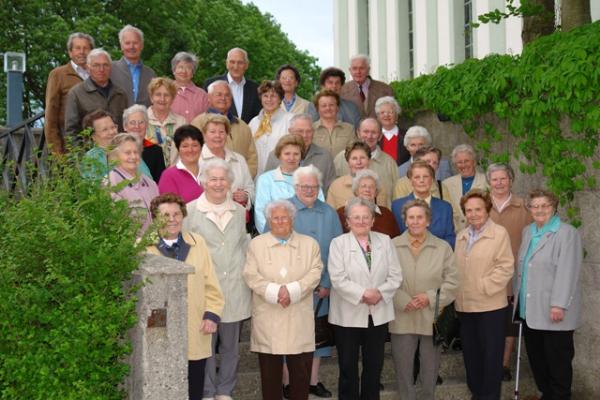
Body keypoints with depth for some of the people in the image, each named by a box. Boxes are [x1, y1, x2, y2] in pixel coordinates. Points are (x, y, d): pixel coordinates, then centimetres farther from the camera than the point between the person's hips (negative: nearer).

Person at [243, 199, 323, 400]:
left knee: (301, 370, 3)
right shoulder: (256, 244, 8)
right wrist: (275, 292, -16)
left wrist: (291, 291, -15)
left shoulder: (310, 244, 10)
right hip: (268, 318, 0)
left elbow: (314, 273, -1)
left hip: (300, 319, 1)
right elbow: (251, 275, -2)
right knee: (270, 372, 5)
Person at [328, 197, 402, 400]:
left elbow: (395, 276, 2)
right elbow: (338, 279, -13)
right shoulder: (338, 243, -3)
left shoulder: (385, 241, 7)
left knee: (374, 365, 11)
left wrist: (380, 292, -14)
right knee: (348, 366, 5)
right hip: (349, 315, -3)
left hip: (378, 314, 3)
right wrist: (363, 294, -20)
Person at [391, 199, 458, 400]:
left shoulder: (443, 247, 3)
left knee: (430, 366, 12)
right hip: (402, 319, -1)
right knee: (403, 365, 7)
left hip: (432, 318, 1)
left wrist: (430, 297, -11)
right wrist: (403, 300, -15)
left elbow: (452, 281, 0)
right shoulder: (392, 246, -1)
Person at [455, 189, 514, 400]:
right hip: (464, 305, 6)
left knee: (491, 354, 2)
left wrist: (484, 287, -14)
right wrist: (455, 291, 4)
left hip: (490, 305, -6)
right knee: (470, 353, 13)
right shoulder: (461, 235, 12)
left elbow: (506, 267, -11)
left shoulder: (499, 233, -6)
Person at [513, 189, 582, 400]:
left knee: (557, 359, 2)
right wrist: (517, 295, 17)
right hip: (530, 309, 7)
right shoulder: (528, 232, 14)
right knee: (536, 356, 12)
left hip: (553, 310, -7)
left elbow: (567, 272, -16)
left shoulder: (567, 233, -9)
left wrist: (558, 304, -21)